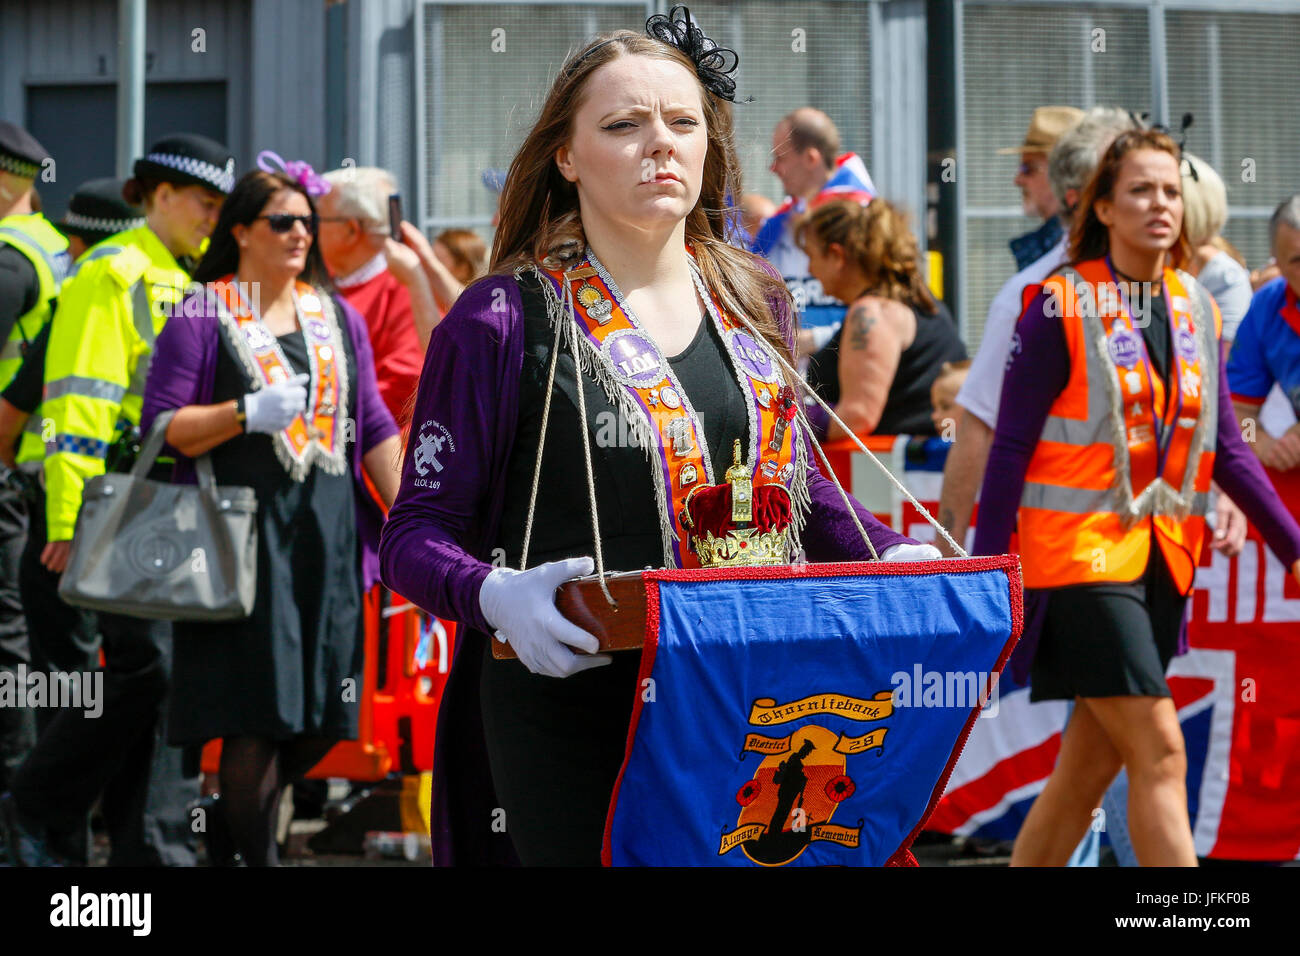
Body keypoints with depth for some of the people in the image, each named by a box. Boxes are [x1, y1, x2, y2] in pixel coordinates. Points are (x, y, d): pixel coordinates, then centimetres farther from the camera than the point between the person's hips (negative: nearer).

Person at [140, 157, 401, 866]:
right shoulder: (201, 315, 1)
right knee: (255, 711, -8)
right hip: (245, 534, -5)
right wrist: (249, 413, -18)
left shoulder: (338, 317, 16)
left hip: (330, 537, 5)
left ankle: (246, 807, 26)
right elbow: (161, 425, -5)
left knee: (325, 713, 2)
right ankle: (256, 851, 0)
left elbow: (375, 429, 15)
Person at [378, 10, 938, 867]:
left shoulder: (753, 304, 11)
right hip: (574, 720, -4)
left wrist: (893, 554, 1)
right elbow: (417, 531, -6)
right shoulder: (504, 321, -5)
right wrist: (495, 594, -27)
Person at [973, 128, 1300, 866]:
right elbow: (1011, 446, -7)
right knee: (1160, 754, -11)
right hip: (1081, 552, -6)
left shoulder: (1196, 310, 10)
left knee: (1093, 763, 9)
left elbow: (1227, 450, 14)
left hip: (1163, 558, 6)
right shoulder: (1064, 306, -7)